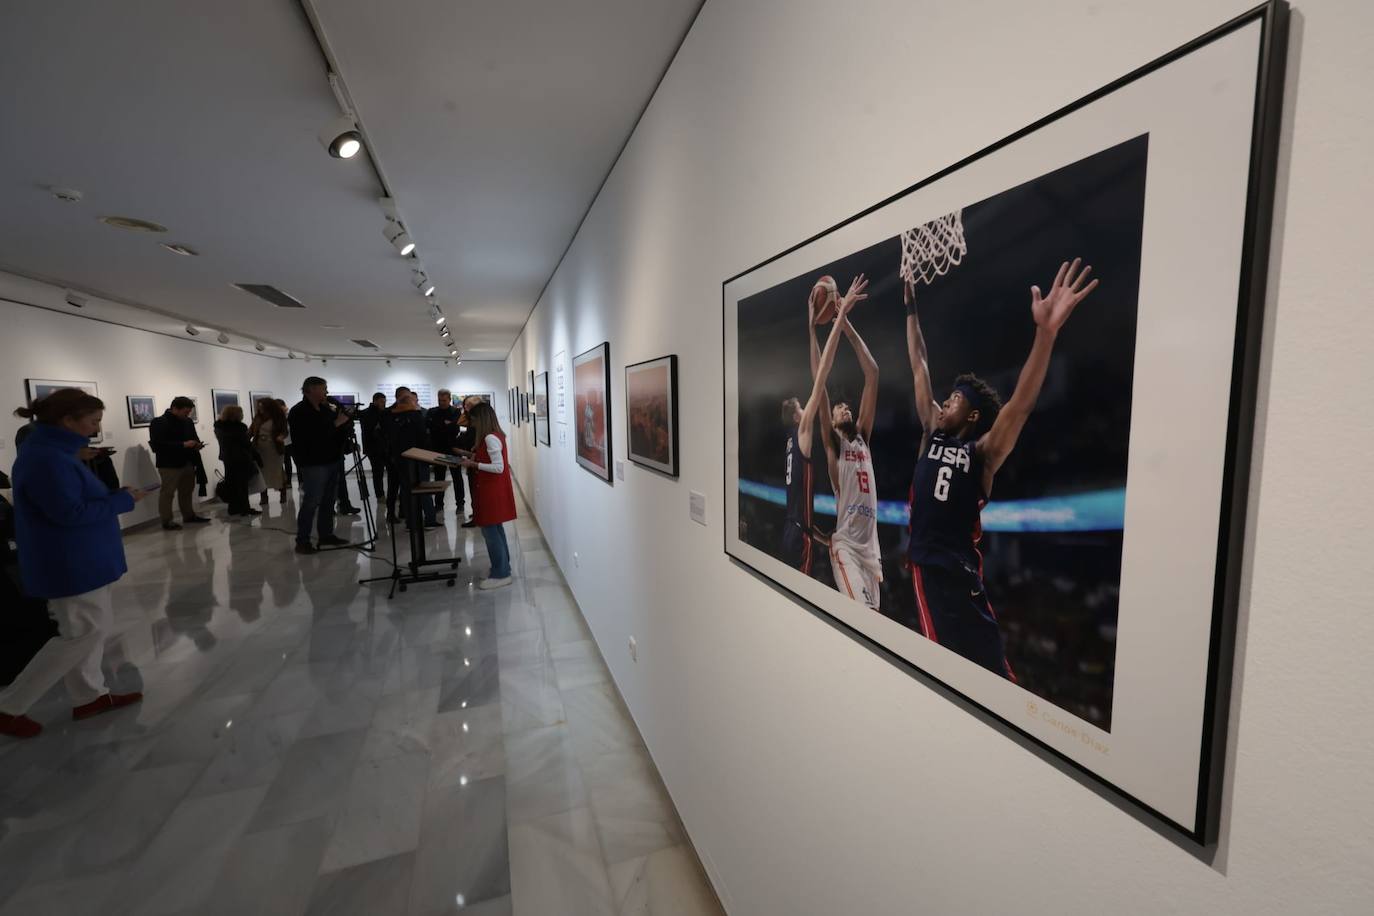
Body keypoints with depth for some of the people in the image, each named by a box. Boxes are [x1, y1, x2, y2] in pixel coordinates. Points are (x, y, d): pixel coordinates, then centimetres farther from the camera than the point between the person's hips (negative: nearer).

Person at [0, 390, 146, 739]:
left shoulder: (53, 451, 9)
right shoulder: (46, 458, -23)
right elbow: (69, 512, -26)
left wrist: (115, 497, 2)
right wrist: (122, 500, -18)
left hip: (80, 559, 10)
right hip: (70, 564, -10)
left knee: (93, 627, 17)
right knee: (85, 632, 0)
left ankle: (89, 696, 27)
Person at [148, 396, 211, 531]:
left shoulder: (188, 422, 12)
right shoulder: (159, 423, -10)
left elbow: (194, 437, 25)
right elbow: (157, 444, -18)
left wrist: (197, 444, 1)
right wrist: (183, 445, -23)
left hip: (187, 462, 7)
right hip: (169, 464, -7)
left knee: (186, 491, 15)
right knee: (168, 492, -2)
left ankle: (189, 515, 26)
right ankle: (166, 521, 3)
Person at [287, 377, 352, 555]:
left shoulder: (325, 408, 14)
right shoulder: (298, 412, -9)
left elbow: (335, 431, 20)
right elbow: (312, 436, -22)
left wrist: (343, 418, 3)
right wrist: (335, 423, -19)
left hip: (331, 461, 7)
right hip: (313, 464, -7)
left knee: (328, 502, 9)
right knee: (311, 503, -7)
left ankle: (326, 535, 17)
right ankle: (302, 541, -1)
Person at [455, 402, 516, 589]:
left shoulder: (490, 438, -19)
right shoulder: (495, 435, 11)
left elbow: (498, 467, -23)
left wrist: (473, 464, -19)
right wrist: (470, 456, 11)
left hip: (492, 491, -10)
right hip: (493, 489, 10)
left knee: (489, 530, -4)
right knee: (496, 529, 14)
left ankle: (500, 575, 3)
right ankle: (503, 568, 22)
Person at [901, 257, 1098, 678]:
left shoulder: (982, 454, -4)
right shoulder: (931, 436, 9)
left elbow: (1020, 405, -21)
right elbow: (919, 366, 12)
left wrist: (1046, 331, -35)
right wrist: (910, 308, 17)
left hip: (959, 571, -4)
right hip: (923, 564, 4)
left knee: (991, 669, -4)